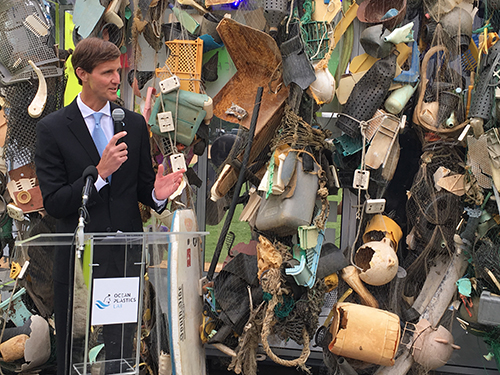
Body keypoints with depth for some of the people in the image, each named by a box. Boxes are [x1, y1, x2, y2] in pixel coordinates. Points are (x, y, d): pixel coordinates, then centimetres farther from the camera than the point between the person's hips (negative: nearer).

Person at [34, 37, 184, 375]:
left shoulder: (135, 123, 7)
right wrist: (100, 172, -21)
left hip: (127, 258, 3)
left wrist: (157, 194, -11)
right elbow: (54, 203, -9)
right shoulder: (52, 128, -4)